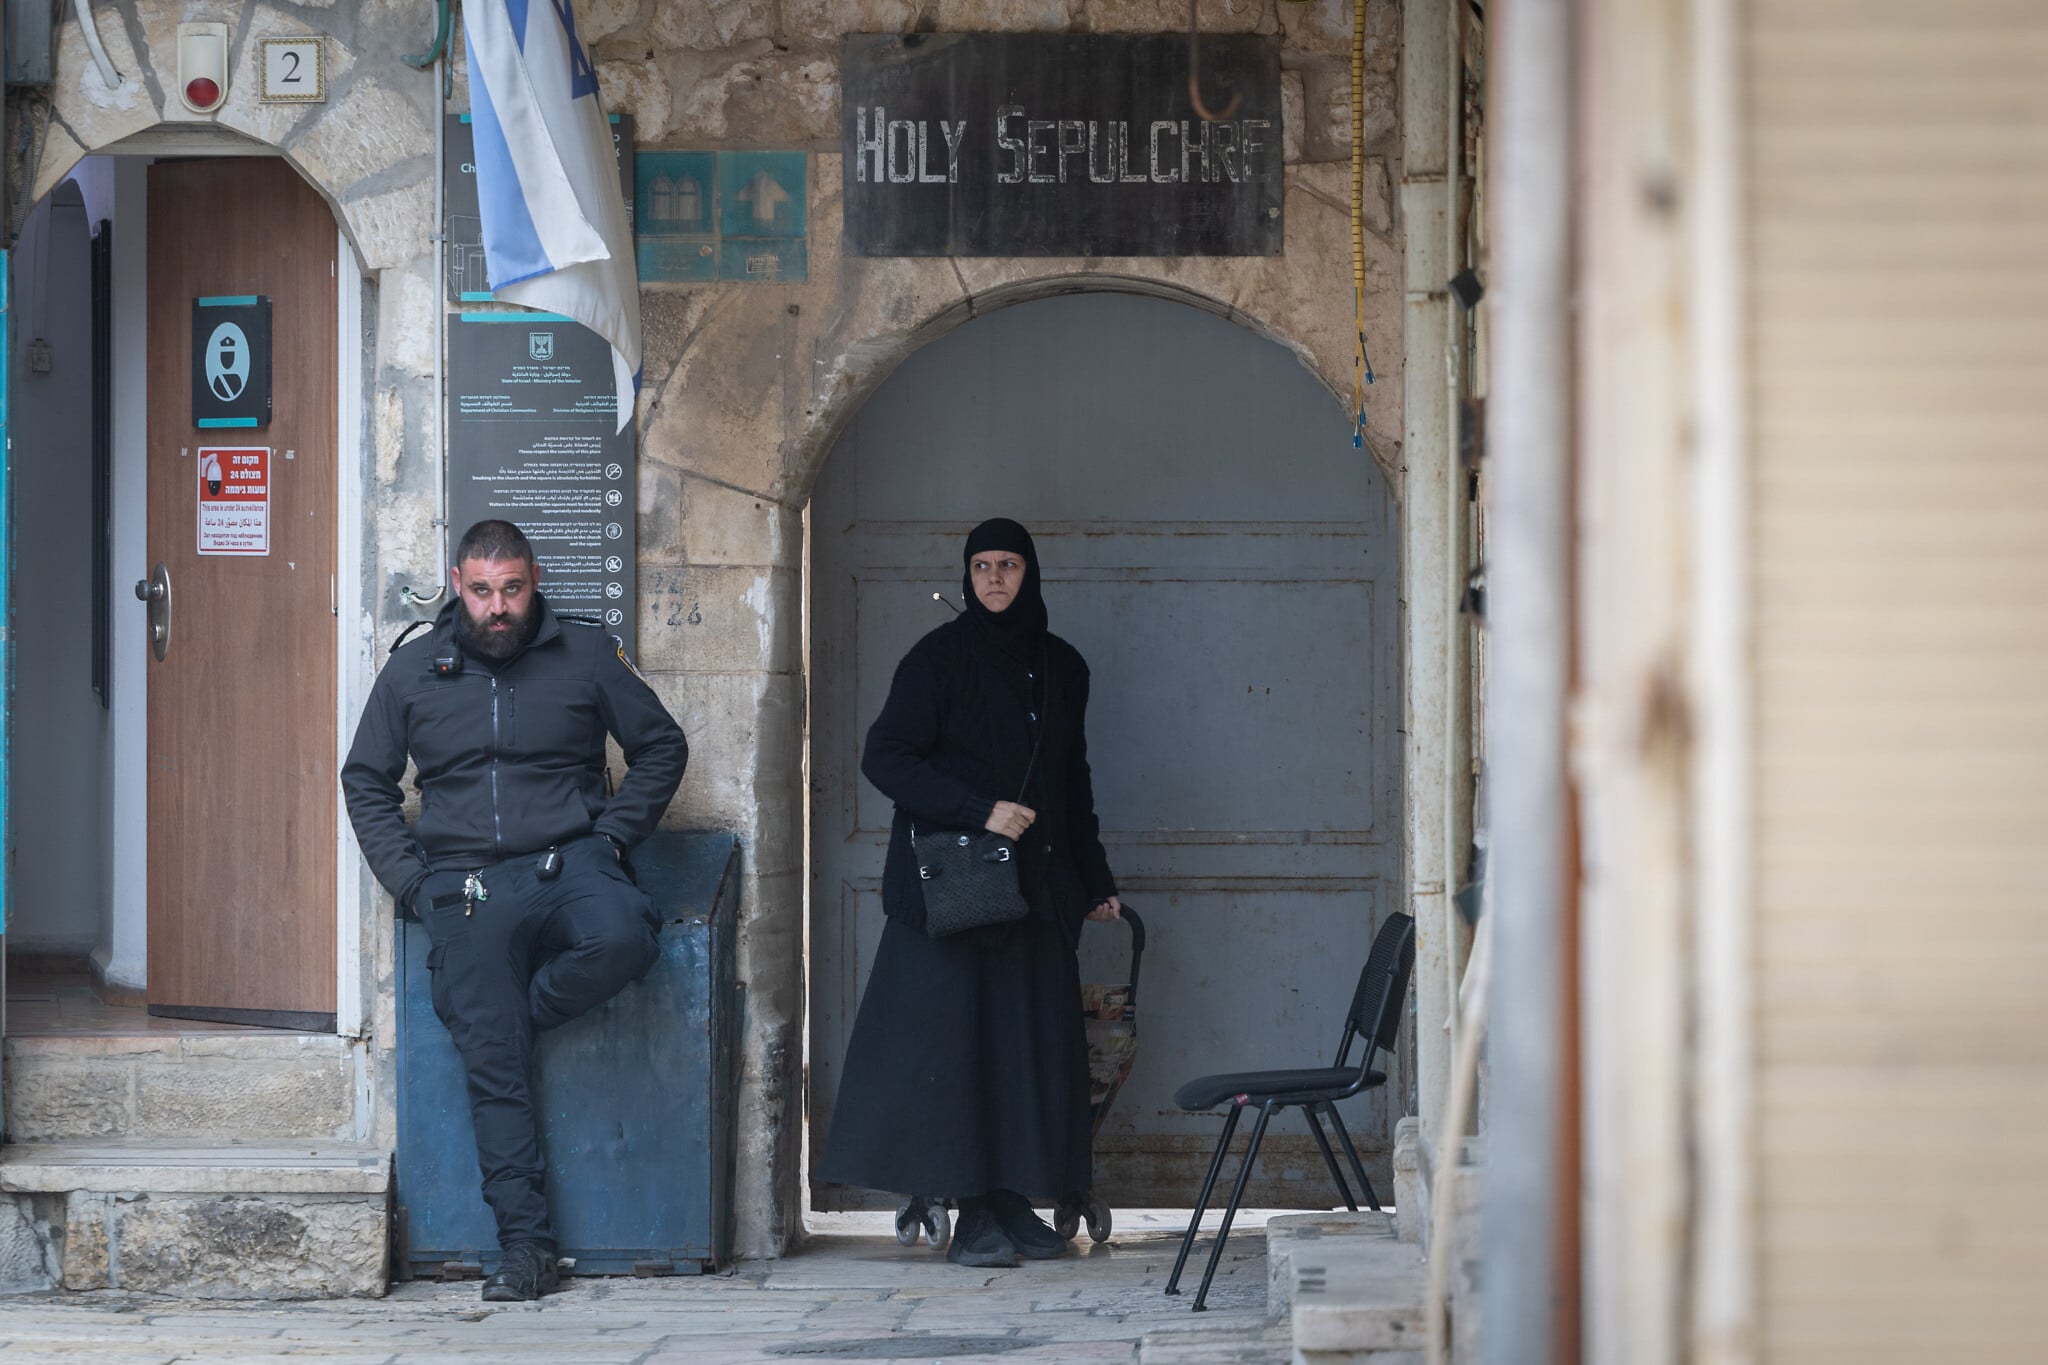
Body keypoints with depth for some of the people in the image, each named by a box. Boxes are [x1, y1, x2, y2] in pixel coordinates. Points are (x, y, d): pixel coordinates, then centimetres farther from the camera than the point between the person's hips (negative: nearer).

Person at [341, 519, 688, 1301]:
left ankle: (515, 1016, -8)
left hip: (567, 863, 0)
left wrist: (612, 835, 3)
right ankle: (526, 1245, -11)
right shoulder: (414, 671, 12)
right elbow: (365, 781, 19)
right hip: (466, 889, 1)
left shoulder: (585, 656, 9)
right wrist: (411, 879, 7)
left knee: (620, 941, -36)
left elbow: (662, 747, 16)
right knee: (494, 1073, -12)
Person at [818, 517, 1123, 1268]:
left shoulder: (1061, 666, 12)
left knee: (1033, 1036, 1)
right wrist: (980, 810, -18)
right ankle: (974, 1215, -6)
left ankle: (1015, 1204, 7)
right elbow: (884, 757, -10)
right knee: (957, 1036, -8)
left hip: (1037, 888, 5)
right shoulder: (940, 658, -4)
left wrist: (1096, 880, 20)